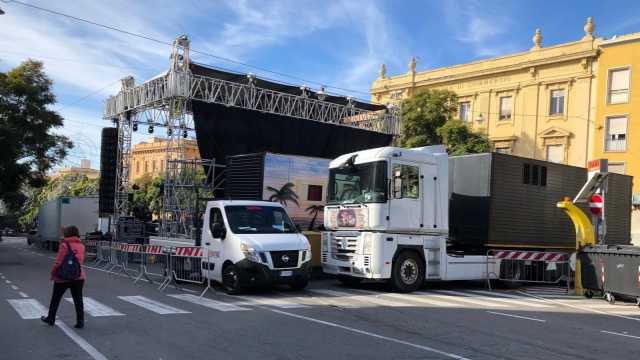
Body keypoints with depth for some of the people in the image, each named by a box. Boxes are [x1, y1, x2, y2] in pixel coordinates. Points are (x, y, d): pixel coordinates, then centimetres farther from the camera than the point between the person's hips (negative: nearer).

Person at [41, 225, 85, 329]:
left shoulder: (64, 245, -13)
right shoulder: (81, 245, 3)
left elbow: (58, 261, -13)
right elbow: (81, 261, 8)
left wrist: (53, 273, -3)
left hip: (63, 277, -4)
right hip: (78, 277, 4)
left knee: (55, 299, 16)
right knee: (78, 300, 7)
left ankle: (51, 319, 29)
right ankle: (80, 322, 5)